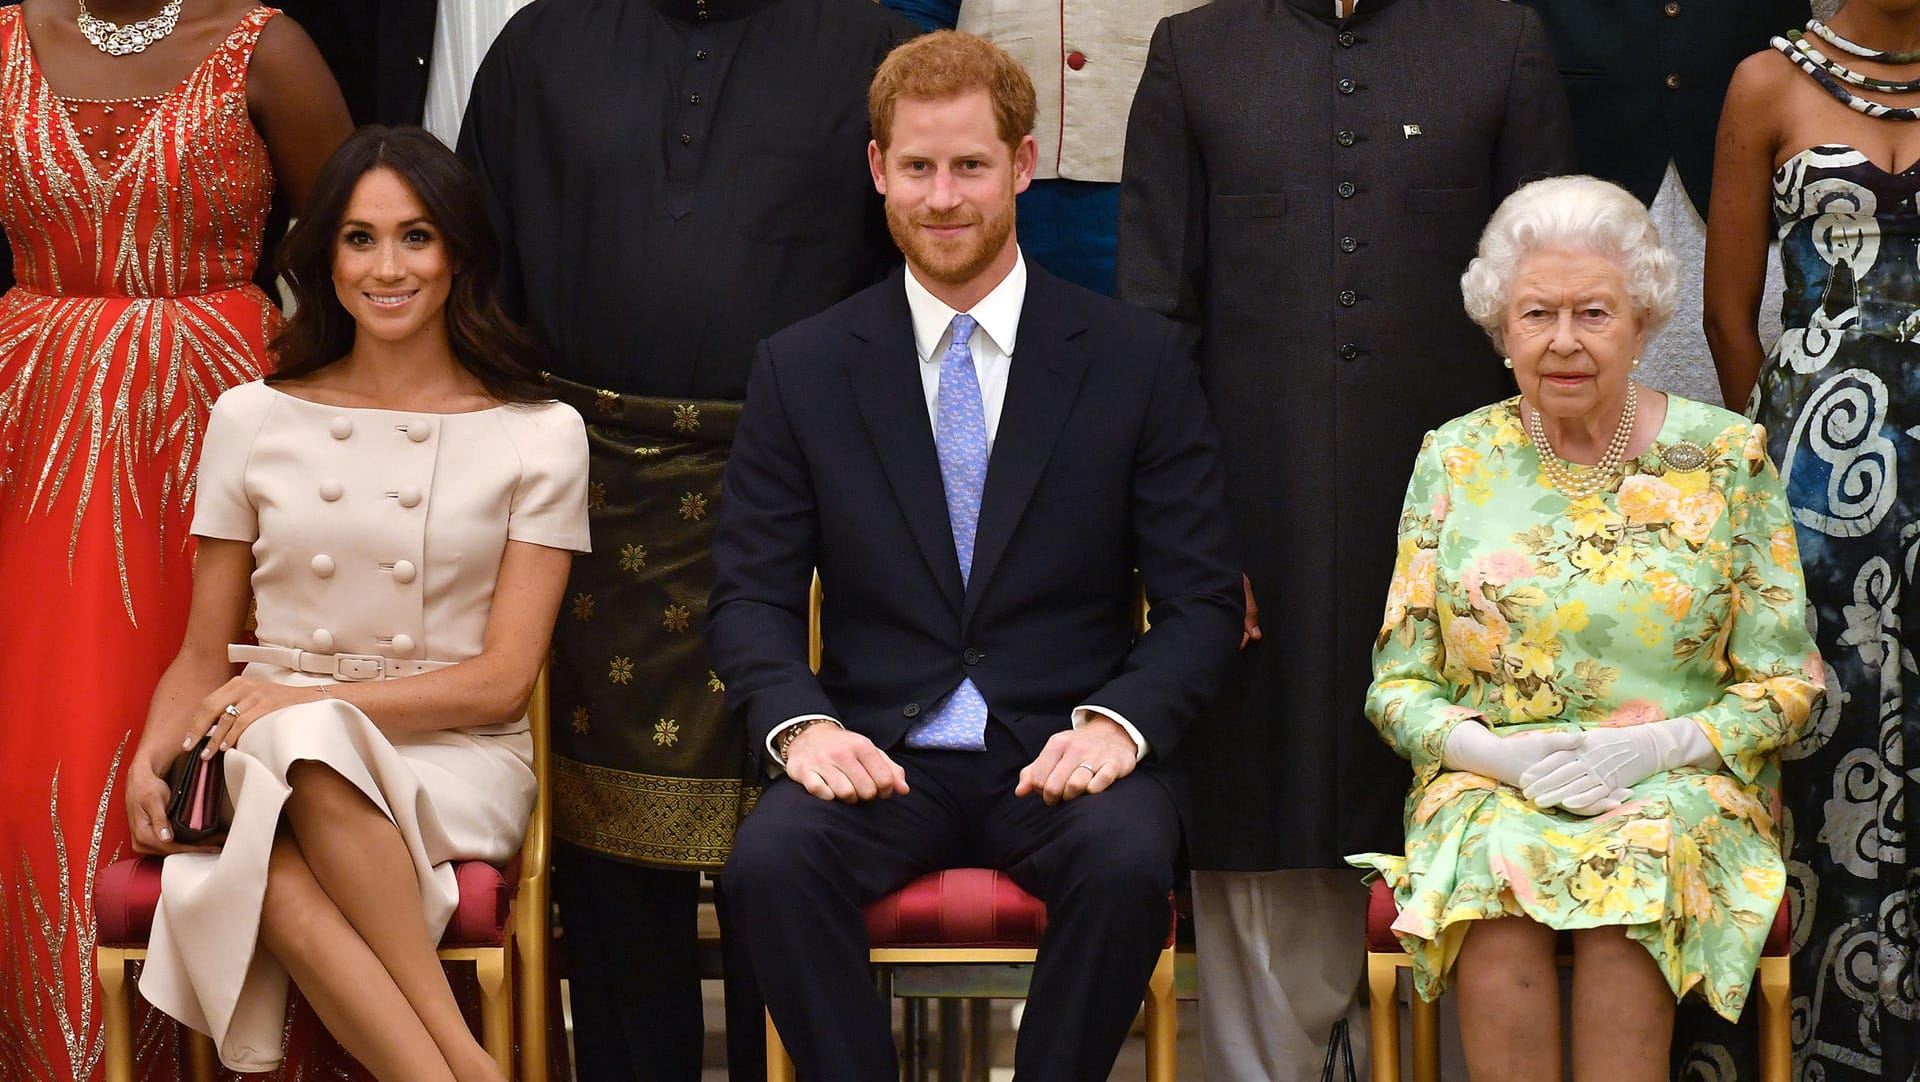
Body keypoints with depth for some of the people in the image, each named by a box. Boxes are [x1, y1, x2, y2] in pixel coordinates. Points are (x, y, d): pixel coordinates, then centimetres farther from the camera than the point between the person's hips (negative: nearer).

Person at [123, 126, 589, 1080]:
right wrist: (152, 755, -6)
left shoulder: (539, 435, 7)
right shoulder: (252, 419, 13)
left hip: (456, 761, -1)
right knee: (275, 876, -37)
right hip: (272, 765, 2)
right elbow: (204, 654, 16)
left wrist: (306, 703, -12)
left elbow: (501, 679, 0)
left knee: (307, 746, -38)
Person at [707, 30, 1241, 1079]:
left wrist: (1116, 724, -16)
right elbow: (749, 594, 6)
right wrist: (800, 723, -15)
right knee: (771, 858, -30)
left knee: (1126, 861, -33)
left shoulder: (1138, 358, 4)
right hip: (879, 751, 1)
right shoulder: (801, 368, 7)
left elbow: (1202, 598, 3)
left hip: (1067, 752, -1)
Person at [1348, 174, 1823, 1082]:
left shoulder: (1725, 457, 4)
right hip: (1489, 783, 1)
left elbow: (1787, 683, 4)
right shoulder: (1455, 461, 7)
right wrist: (1503, 754, -12)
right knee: (1496, 870, -32)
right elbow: (1397, 684, 8)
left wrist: (1657, 745, -13)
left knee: (1638, 865, -34)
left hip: (1680, 786, -1)